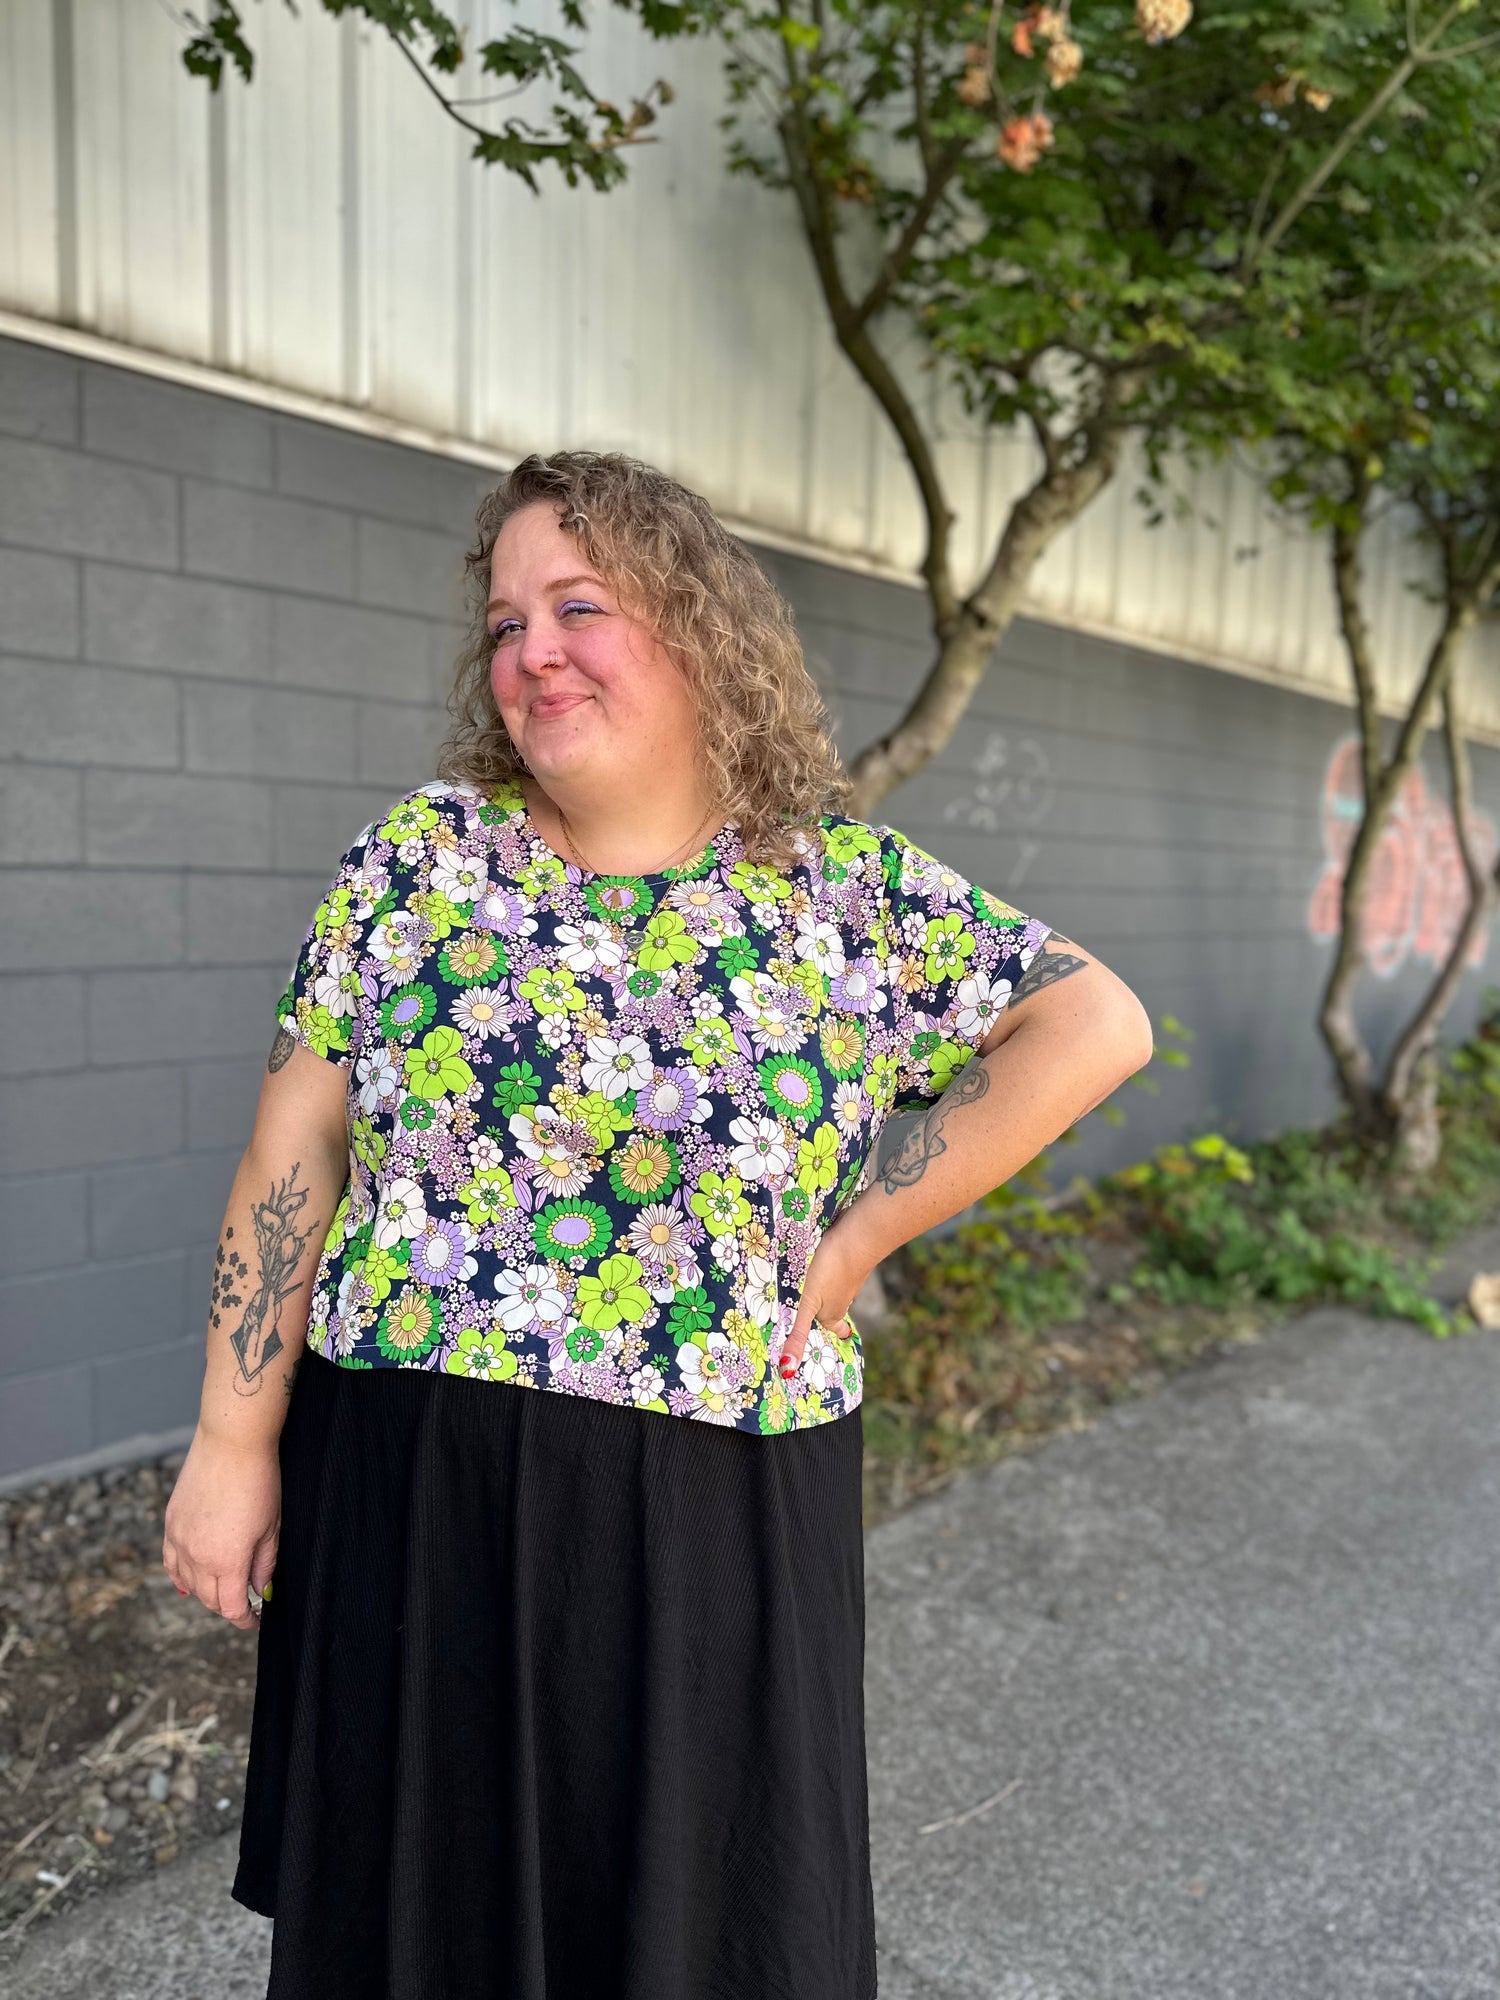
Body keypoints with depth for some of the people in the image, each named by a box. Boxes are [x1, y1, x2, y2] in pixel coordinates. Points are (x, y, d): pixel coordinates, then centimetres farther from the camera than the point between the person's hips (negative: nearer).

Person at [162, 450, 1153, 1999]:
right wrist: (233, 1441, -1)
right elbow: (299, 1136, 0)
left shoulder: (851, 885, -4)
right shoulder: (422, 851, 0)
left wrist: (858, 1233, -11)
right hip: (414, 1489, 2)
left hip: (722, 1511, -1)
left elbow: (1096, 1023, -7)